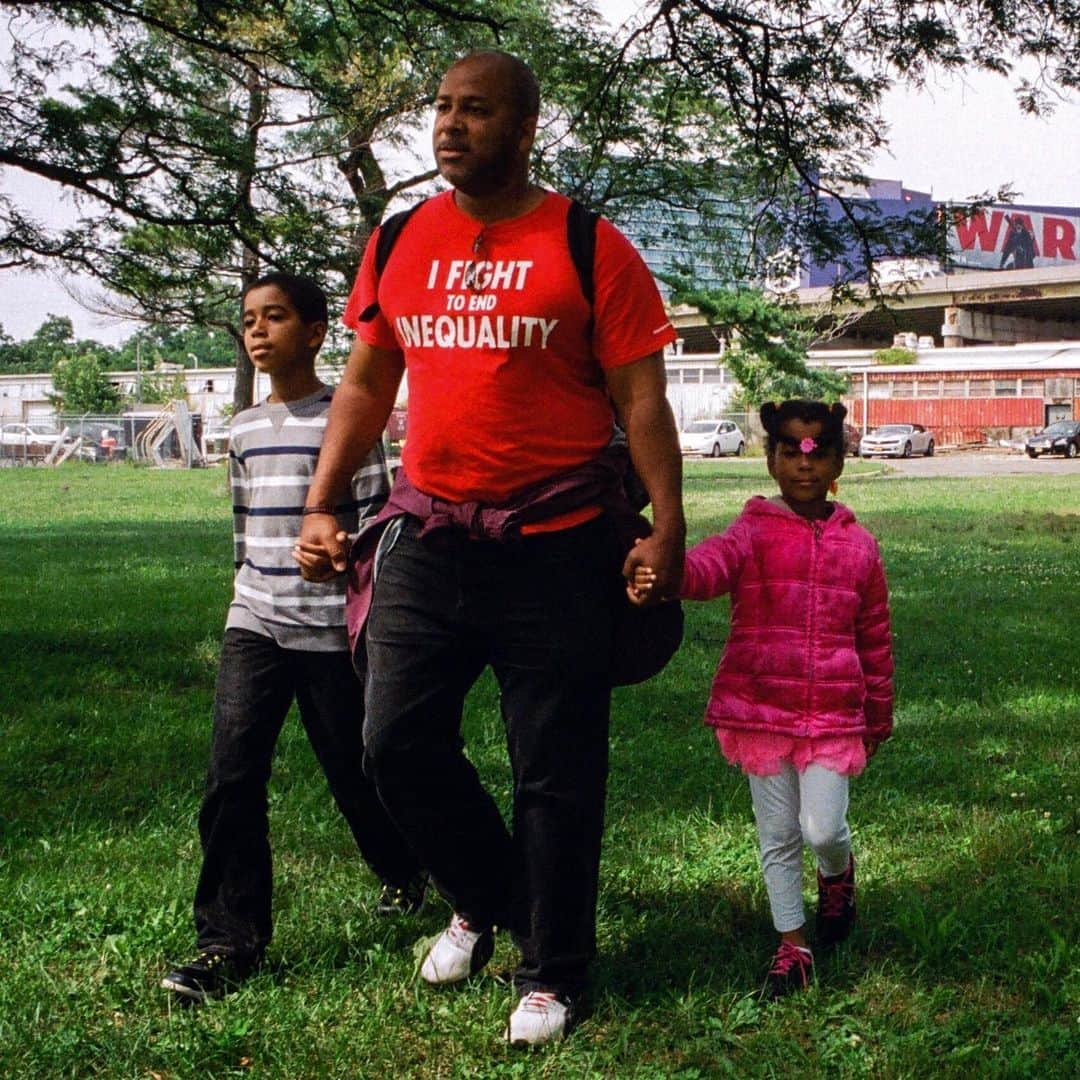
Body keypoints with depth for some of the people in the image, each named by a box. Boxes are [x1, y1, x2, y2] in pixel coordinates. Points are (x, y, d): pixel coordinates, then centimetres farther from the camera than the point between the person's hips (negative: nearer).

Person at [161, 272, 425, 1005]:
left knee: (353, 768, 8)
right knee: (233, 773, -8)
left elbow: (373, 524, -7)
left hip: (329, 632, -4)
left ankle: (404, 872, 37)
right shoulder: (245, 429, 12)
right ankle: (231, 939, -4)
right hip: (254, 626, 5)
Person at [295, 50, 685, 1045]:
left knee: (556, 774, 3)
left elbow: (640, 398, -5)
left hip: (556, 551, -4)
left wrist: (668, 526, -11)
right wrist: (321, 505, 10)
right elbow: (365, 384, 16)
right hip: (428, 540, 5)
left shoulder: (589, 248, -4)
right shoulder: (399, 244, 9)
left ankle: (552, 974, 20)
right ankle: (486, 898, 31)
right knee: (397, 740, 5)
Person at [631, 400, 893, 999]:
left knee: (822, 829, -7)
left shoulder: (858, 546, 4)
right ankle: (792, 944, 23)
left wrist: (878, 717, 18)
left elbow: (875, 639, 12)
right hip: (760, 709, 0)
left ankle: (838, 874, 28)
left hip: (833, 715, 1)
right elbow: (706, 566, -27)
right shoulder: (753, 534, -4)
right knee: (777, 835, 8)